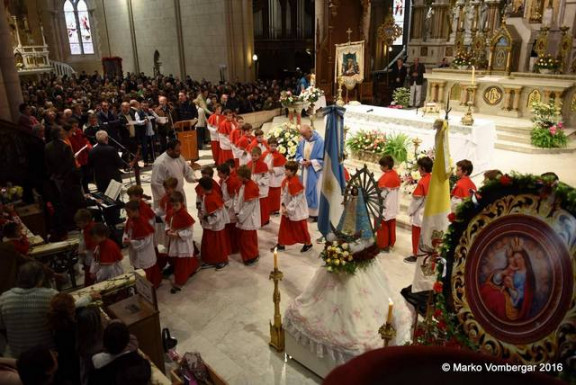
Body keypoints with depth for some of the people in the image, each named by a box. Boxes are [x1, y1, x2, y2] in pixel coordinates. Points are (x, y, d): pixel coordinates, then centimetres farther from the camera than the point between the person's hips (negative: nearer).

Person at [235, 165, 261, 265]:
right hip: (243, 218, 9)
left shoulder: (251, 187, -25)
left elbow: (249, 206, -23)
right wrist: (236, 212, -1)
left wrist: (240, 217, -14)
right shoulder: (243, 184, 4)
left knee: (246, 239, 2)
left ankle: (252, 257, 18)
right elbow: (238, 199, 9)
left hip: (249, 219, -9)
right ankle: (253, 254, 33)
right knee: (242, 238, 19)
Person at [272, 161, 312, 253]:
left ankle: (308, 243, 30)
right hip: (287, 208, 8)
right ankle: (281, 244, 29)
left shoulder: (295, 183, -28)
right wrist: (283, 205, -3)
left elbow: (296, 199, -25)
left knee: (301, 228, 9)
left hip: (297, 210, -8)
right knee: (283, 226, 14)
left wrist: (288, 209, -19)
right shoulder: (285, 180, -2)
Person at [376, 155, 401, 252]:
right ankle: (391, 242, 33)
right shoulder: (395, 174, 0)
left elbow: (381, 194, -25)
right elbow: (397, 189, 9)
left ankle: (383, 245, 17)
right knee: (391, 224, 20)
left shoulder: (385, 178, -26)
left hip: (384, 207, -8)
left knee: (383, 226, 7)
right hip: (393, 206, 8)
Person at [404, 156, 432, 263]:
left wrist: (410, 210, -6)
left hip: (420, 213, -7)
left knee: (417, 235, 6)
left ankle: (416, 254, 14)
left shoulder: (422, 182, -23)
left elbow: (417, 199, -19)